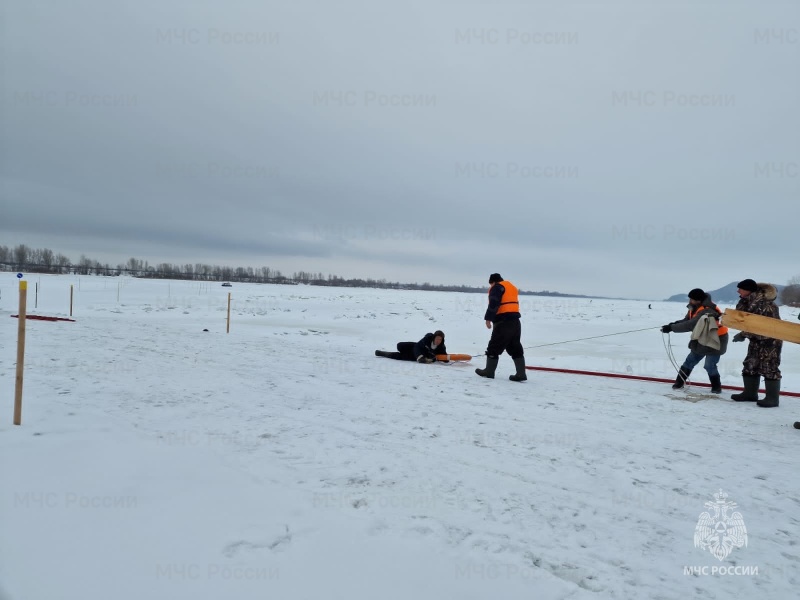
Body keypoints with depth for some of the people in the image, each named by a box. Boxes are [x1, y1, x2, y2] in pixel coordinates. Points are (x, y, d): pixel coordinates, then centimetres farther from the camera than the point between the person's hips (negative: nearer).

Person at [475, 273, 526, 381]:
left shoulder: (497, 287, -5)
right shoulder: (512, 287, 23)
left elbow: (493, 304, -18)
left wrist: (488, 318, -18)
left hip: (503, 322, -8)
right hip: (515, 321, 9)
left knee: (494, 347, 1)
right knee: (515, 348, 9)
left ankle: (489, 371, 9)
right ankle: (521, 373, 5)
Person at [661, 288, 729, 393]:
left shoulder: (706, 312, -31)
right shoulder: (696, 308, -2)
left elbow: (689, 325, -36)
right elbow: (686, 321, 1)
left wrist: (671, 328, -35)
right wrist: (674, 324, -20)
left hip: (715, 340, -9)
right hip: (702, 340, 9)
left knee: (709, 365, -8)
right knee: (690, 360, 8)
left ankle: (716, 387, 12)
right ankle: (679, 382, 15)